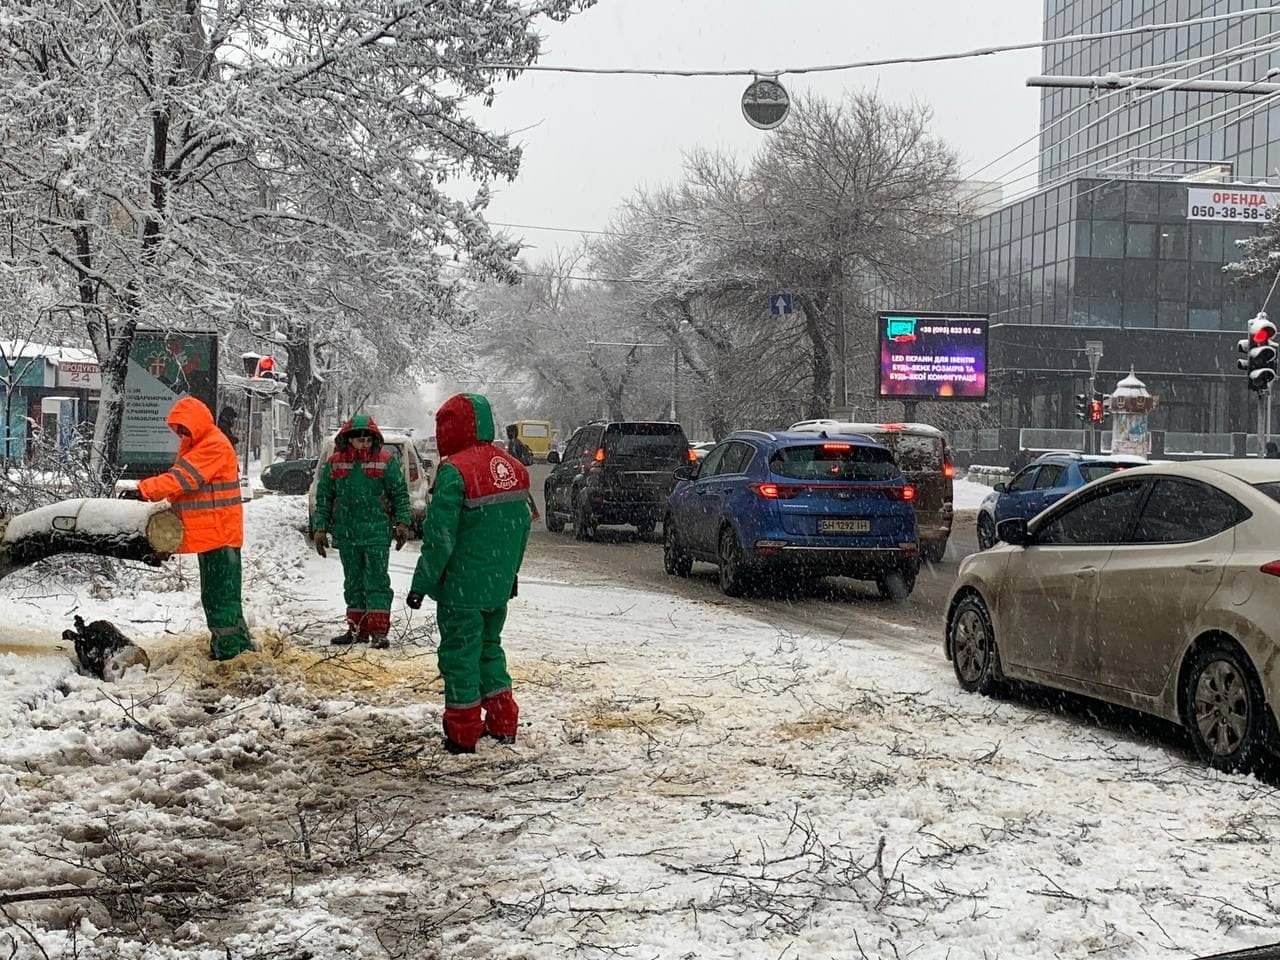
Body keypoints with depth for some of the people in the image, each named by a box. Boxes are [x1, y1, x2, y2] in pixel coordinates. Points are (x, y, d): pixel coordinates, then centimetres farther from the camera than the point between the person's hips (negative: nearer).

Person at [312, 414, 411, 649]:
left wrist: (402, 524, -5)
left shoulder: (386, 461, -3)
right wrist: (320, 528, 8)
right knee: (353, 583, 11)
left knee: (377, 583, -5)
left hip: (377, 534, -4)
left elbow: (400, 494, 2)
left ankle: (379, 631, -4)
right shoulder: (335, 463, 5)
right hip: (346, 533, 4)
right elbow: (324, 498, 11)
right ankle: (357, 629, 20)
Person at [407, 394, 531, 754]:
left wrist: (421, 584, -12)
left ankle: (463, 733, 8)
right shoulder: (513, 468, 5)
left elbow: (440, 537, -19)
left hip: (462, 586, -7)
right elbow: (522, 526, 12)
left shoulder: (455, 471, -18)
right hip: (499, 585, 7)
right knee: (489, 647, 20)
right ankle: (503, 724, 23)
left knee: (460, 655, 3)